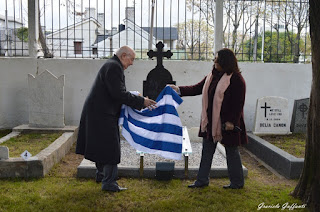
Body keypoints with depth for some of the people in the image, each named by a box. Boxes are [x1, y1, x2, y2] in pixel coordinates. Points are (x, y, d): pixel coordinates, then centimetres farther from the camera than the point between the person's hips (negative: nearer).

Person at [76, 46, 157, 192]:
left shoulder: (112, 65, 18)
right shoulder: (114, 67, -16)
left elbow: (117, 93, 19)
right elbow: (118, 94, -24)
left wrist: (140, 103, 12)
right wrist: (141, 101, -18)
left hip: (99, 112, 11)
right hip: (101, 114, -11)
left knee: (102, 145, 21)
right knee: (110, 147, -6)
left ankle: (102, 174, 35)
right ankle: (109, 183, 0)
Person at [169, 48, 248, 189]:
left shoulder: (236, 78, -13)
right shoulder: (212, 76, 11)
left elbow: (238, 102, -15)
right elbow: (197, 89, 13)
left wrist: (232, 121, -20)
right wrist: (179, 89, 5)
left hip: (227, 123, -8)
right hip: (211, 122, 8)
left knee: (231, 151, 6)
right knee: (207, 151, 12)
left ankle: (237, 182, 22)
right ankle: (202, 180, 23)